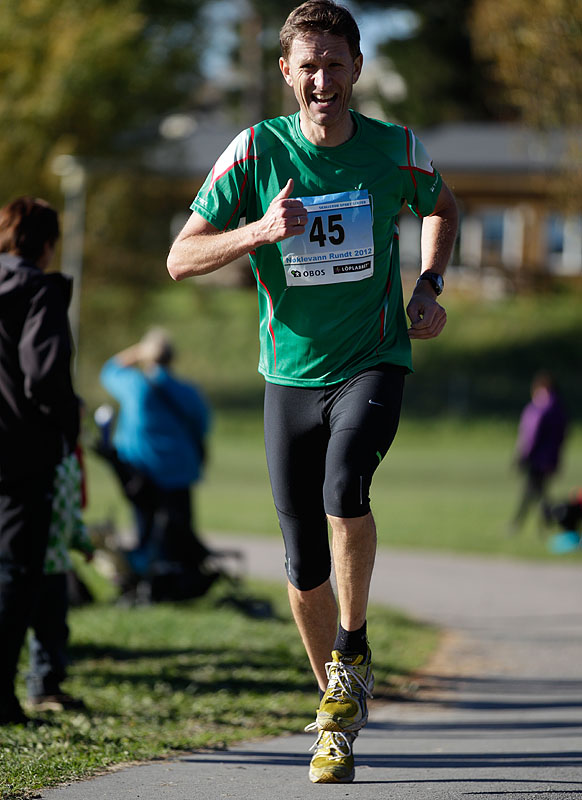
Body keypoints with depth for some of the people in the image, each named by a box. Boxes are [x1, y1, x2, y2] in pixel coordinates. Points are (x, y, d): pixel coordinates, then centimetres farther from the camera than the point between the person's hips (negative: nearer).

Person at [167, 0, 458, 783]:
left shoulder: (396, 149, -4)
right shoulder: (257, 150, -7)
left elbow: (441, 206, 20)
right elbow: (181, 258, -8)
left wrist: (428, 287, 4)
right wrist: (257, 231, -25)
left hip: (374, 361, -1)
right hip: (291, 373, 1)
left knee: (344, 486, -30)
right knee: (305, 564, 3)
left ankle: (353, 654, -9)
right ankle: (339, 708, 24)